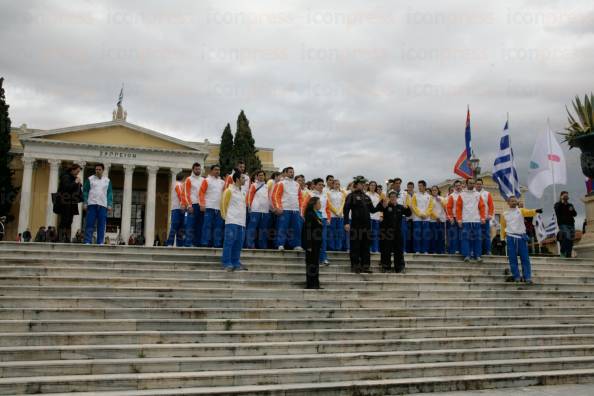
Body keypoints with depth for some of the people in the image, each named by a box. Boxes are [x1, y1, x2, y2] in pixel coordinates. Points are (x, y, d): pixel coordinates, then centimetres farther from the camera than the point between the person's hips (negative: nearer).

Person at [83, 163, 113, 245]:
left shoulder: (107, 180, 11)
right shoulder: (90, 179, 7)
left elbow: (110, 193, 9)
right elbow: (85, 191, 5)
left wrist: (110, 205, 0)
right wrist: (85, 203, -4)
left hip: (103, 205, 1)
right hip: (92, 204, -1)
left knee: (101, 225, 1)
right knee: (90, 224, -4)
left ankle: (100, 242, 5)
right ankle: (87, 241, -2)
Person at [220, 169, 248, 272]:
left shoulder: (242, 192, 19)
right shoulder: (229, 190, -2)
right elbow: (223, 204, -1)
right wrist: (224, 215, 0)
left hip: (241, 221, 7)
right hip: (232, 221, -7)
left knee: (239, 243, 6)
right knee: (229, 242, -7)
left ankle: (236, 263, 12)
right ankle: (227, 263, -4)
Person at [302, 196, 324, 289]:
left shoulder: (317, 214, 13)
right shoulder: (310, 215, -14)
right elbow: (307, 230, -18)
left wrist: (320, 244, 18)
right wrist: (308, 245, -21)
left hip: (317, 243, 9)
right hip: (312, 243, -9)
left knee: (315, 263, 13)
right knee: (311, 263, -4)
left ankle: (315, 284, 20)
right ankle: (310, 284, 2)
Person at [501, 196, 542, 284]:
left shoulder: (521, 211, 4)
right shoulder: (504, 214, 8)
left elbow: (529, 212, -17)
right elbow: (503, 227, 13)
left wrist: (536, 211, -38)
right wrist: (503, 239, 12)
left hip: (521, 237, -1)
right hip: (510, 237, 1)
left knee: (525, 258, 0)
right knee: (512, 259, 2)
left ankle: (527, 277, 4)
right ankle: (516, 276, 10)